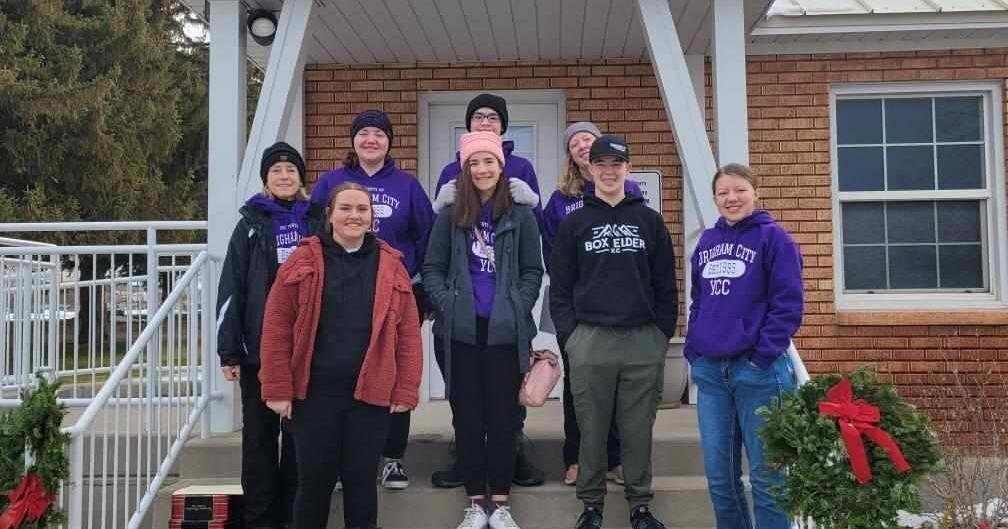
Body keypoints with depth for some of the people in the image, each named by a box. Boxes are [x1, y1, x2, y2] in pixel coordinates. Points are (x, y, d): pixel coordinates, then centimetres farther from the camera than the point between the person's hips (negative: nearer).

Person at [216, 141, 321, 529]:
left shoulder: (317, 221, 6)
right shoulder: (251, 224, 3)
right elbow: (231, 290, 0)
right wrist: (228, 351, -6)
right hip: (259, 348, -1)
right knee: (260, 435, 6)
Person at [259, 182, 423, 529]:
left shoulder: (391, 265, 5)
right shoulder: (303, 261, 0)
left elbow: (409, 335, 3)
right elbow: (277, 330, -2)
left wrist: (406, 391, -2)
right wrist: (278, 390, -6)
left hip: (370, 393, 1)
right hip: (314, 392, -1)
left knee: (361, 479, 8)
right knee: (314, 478, 7)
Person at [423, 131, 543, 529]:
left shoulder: (520, 215, 2)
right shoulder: (450, 215, 4)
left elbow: (533, 271, 5)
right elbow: (432, 268, 7)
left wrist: (517, 309, -6)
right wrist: (447, 304, -6)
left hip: (505, 329, -1)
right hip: (462, 330, 1)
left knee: (503, 417, 5)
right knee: (467, 417, 6)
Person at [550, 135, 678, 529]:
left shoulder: (650, 221, 9)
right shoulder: (574, 224, 8)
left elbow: (665, 285, 9)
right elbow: (560, 288, 5)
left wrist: (664, 332, 2)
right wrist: (568, 335, -3)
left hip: (644, 341, 1)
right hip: (589, 341, 0)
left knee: (638, 430, 5)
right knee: (592, 430, 5)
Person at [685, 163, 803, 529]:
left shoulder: (773, 238, -3)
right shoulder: (707, 241, 13)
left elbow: (788, 304, -9)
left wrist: (763, 354, -15)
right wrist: (693, 348, 9)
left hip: (758, 370, -5)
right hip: (708, 369, 6)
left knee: (765, 473, 1)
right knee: (718, 473, 10)